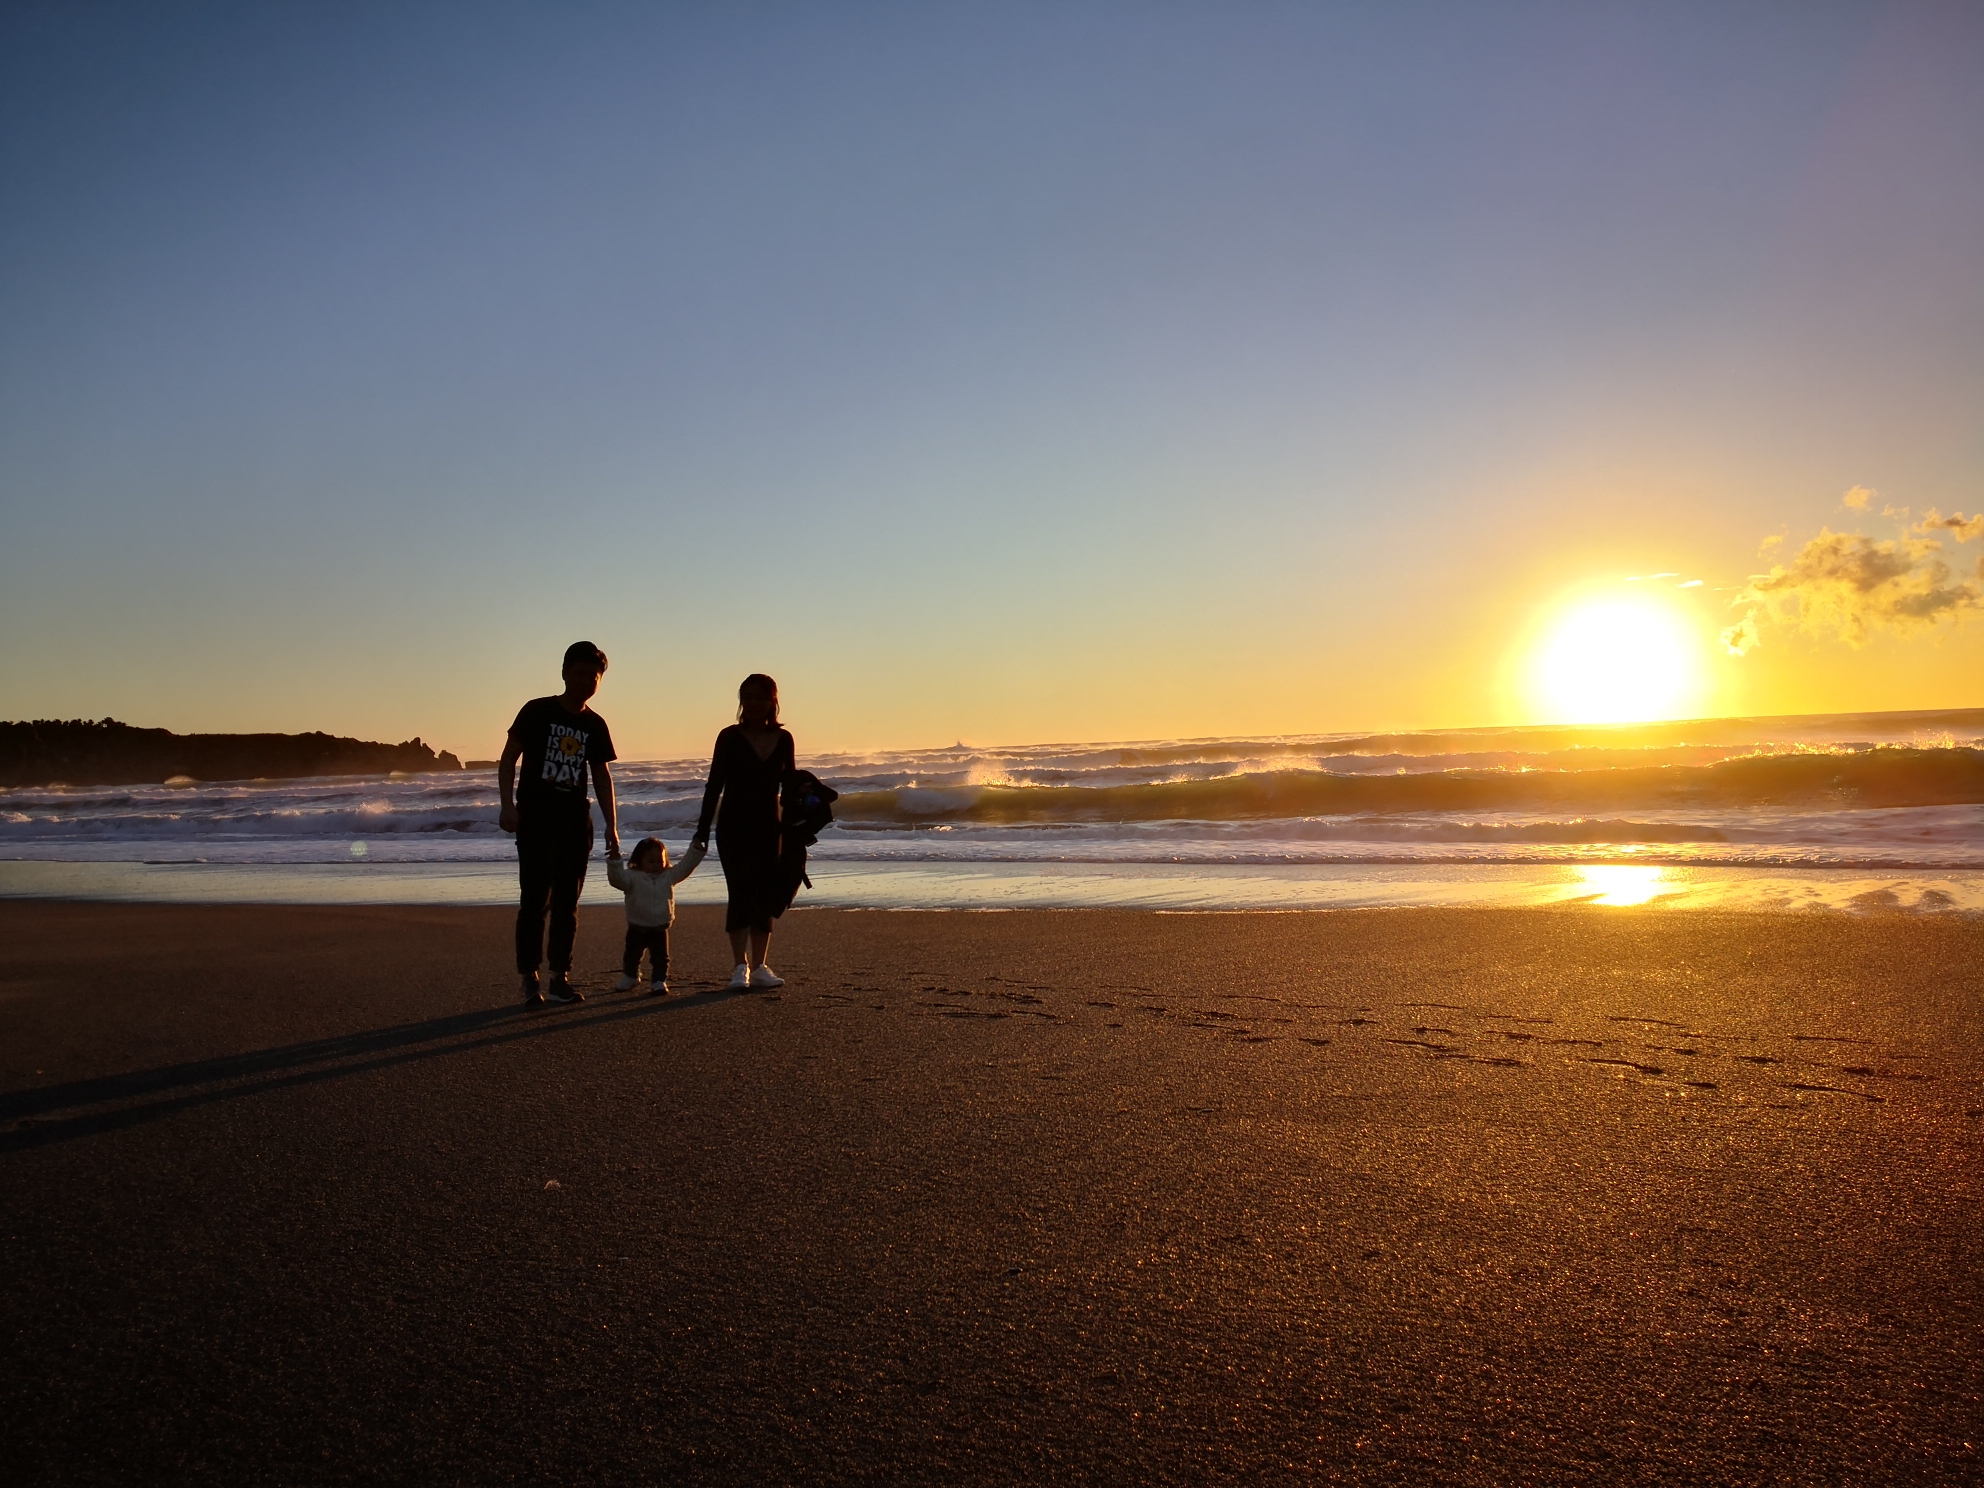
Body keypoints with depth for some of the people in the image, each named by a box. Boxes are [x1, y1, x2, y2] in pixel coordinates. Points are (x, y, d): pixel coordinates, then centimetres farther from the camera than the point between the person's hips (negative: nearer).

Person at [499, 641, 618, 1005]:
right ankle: (530, 978, 1)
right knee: (534, 900, -6)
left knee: (567, 903, 6)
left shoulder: (595, 726, 9)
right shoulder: (537, 712, -2)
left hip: (575, 824, 4)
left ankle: (560, 977, 13)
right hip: (535, 821, -4)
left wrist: (611, 825, 9)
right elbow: (508, 760, -2)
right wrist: (508, 805, -13)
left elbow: (602, 776, 15)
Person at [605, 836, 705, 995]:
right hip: (637, 927, -1)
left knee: (660, 957, -2)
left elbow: (685, 866, -2)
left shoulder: (669, 875, -2)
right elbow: (616, 878, -28)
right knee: (632, 955, 18)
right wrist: (614, 860, -43)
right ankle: (629, 976, 41)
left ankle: (659, 981, 9)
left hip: (660, 928, 1)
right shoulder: (632, 877, -13)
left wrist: (696, 850, -12)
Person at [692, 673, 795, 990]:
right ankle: (740, 967, -5)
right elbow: (714, 786, -4)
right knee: (741, 894, -9)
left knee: (766, 896, 4)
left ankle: (759, 967, 11)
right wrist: (701, 833, -8)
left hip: (768, 828, 3)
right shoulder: (730, 737, -4)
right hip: (734, 827, -3)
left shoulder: (783, 739, 4)